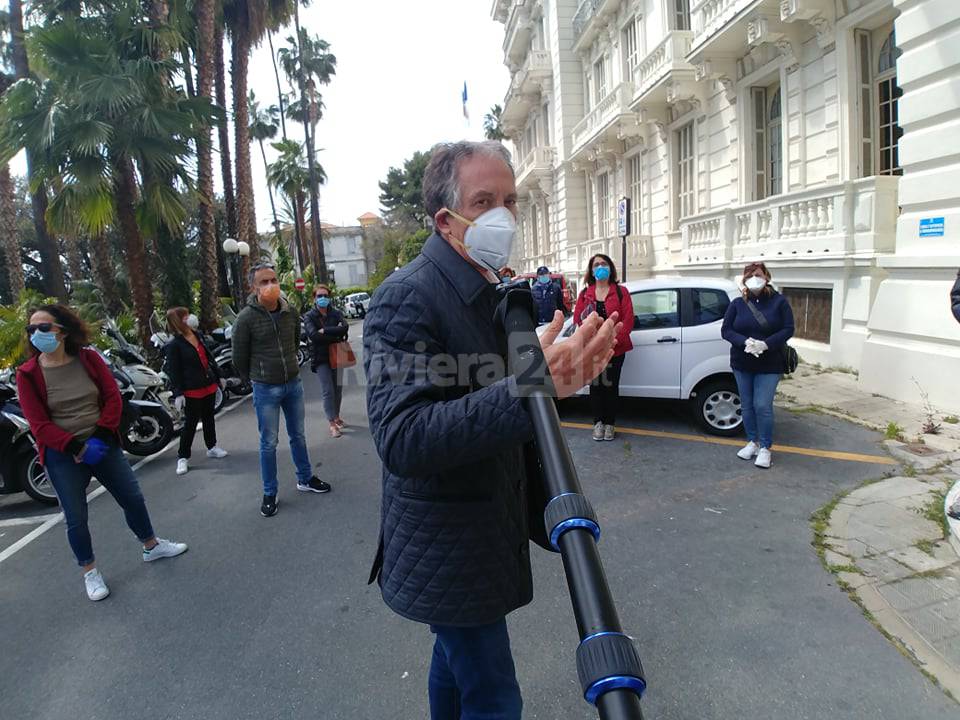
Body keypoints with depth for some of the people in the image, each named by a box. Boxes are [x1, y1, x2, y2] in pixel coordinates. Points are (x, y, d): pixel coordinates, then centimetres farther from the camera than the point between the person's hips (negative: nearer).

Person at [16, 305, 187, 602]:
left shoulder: (89, 358, -3)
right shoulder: (28, 374, -8)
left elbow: (113, 398, -4)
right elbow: (39, 424, -11)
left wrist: (101, 437, -15)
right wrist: (75, 447, -21)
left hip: (102, 445, 2)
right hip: (62, 456, -2)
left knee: (133, 498, 12)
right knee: (76, 518, 5)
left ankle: (152, 546, 33)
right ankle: (90, 572, 24)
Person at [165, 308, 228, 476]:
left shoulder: (197, 336, 8)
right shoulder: (174, 345, -12)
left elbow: (209, 357, 18)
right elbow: (173, 371, -14)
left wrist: (218, 376, 22)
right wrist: (178, 393, -18)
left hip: (209, 385, 7)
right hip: (192, 390, -7)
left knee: (209, 418, 18)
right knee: (190, 423, -1)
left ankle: (212, 447, 34)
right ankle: (183, 457, 10)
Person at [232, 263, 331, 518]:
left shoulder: (291, 312, -2)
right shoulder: (246, 318, -15)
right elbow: (239, 358, -4)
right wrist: (256, 381, 7)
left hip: (294, 383, 4)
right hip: (266, 390, -4)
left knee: (298, 436, 17)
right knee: (269, 443, 6)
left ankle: (305, 479, 35)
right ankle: (269, 494, 19)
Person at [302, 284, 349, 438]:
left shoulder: (335, 313, 3)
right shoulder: (309, 317, -3)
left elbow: (345, 327, -15)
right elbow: (313, 335, -19)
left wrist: (325, 331, -20)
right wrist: (337, 337, -16)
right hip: (321, 358, -3)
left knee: (338, 389, 11)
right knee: (328, 391, -7)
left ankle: (337, 417, 28)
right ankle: (332, 424, -3)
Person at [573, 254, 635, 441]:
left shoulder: (620, 292, 2)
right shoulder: (585, 293, 9)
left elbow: (628, 320, -6)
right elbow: (577, 319, 3)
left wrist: (614, 340, -16)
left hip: (615, 349, -2)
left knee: (611, 386, 5)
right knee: (595, 386, 6)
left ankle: (610, 424, 17)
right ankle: (598, 423, 17)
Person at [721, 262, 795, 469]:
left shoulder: (778, 301, -3)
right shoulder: (737, 304, 2)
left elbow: (788, 329, -6)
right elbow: (726, 330, -1)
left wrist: (766, 344, -21)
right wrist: (744, 342, -20)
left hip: (769, 365, -3)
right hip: (742, 364, 3)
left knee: (762, 406, -8)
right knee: (747, 405, 10)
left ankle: (765, 448, 8)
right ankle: (752, 442, 27)